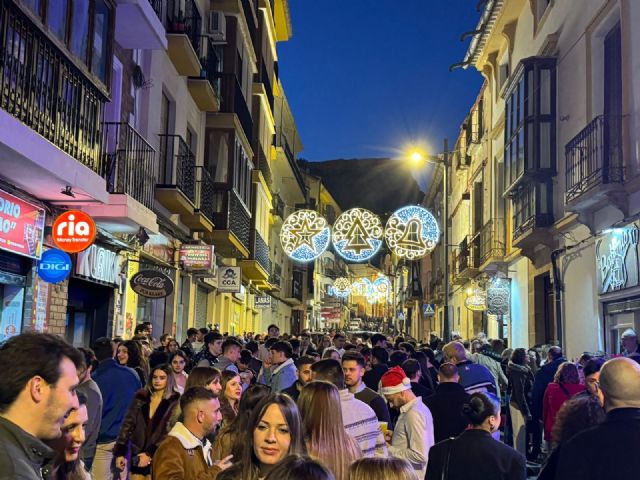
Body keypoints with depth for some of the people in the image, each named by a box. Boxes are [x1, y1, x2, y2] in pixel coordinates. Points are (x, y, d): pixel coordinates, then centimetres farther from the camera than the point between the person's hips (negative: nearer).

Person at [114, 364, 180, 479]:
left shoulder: (174, 401, -5)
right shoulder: (140, 397, 5)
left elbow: (169, 432, -11)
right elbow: (128, 424, 4)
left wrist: (150, 454, -16)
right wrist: (120, 452, -2)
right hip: (137, 455, 3)